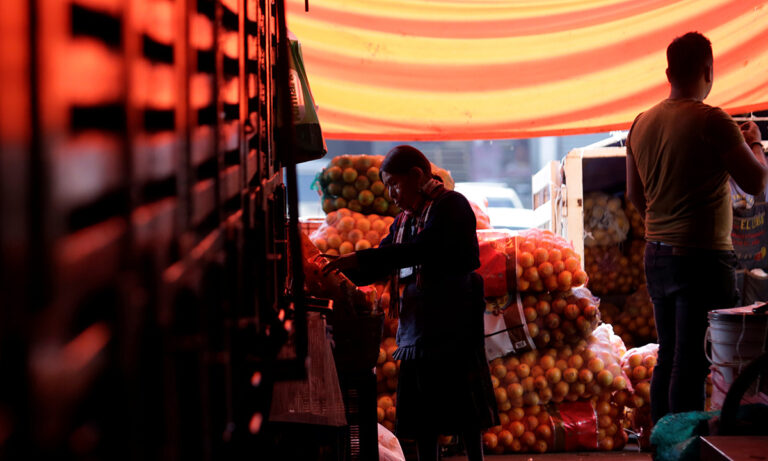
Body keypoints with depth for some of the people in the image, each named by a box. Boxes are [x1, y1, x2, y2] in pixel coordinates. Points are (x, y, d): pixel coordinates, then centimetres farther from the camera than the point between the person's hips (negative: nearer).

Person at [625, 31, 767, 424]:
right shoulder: (712, 121, -14)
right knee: (691, 366, -5)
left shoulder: (642, 123, 8)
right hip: (702, 258, -7)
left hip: (657, 255, 7)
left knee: (667, 360, 14)